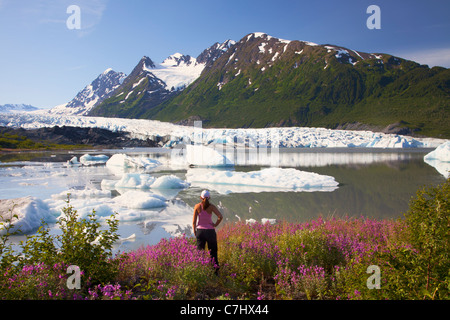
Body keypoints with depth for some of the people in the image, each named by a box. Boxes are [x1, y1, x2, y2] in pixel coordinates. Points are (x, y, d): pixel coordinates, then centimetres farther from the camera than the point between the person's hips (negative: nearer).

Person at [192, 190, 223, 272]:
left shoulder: (197, 206, -3)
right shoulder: (211, 206, -6)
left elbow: (194, 221, -3)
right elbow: (220, 217, -17)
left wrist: (194, 232, 8)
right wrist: (215, 224, -3)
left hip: (200, 231, 1)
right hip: (210, 231, -1)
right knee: (213, 252, 8)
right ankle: (215, 269, 7)